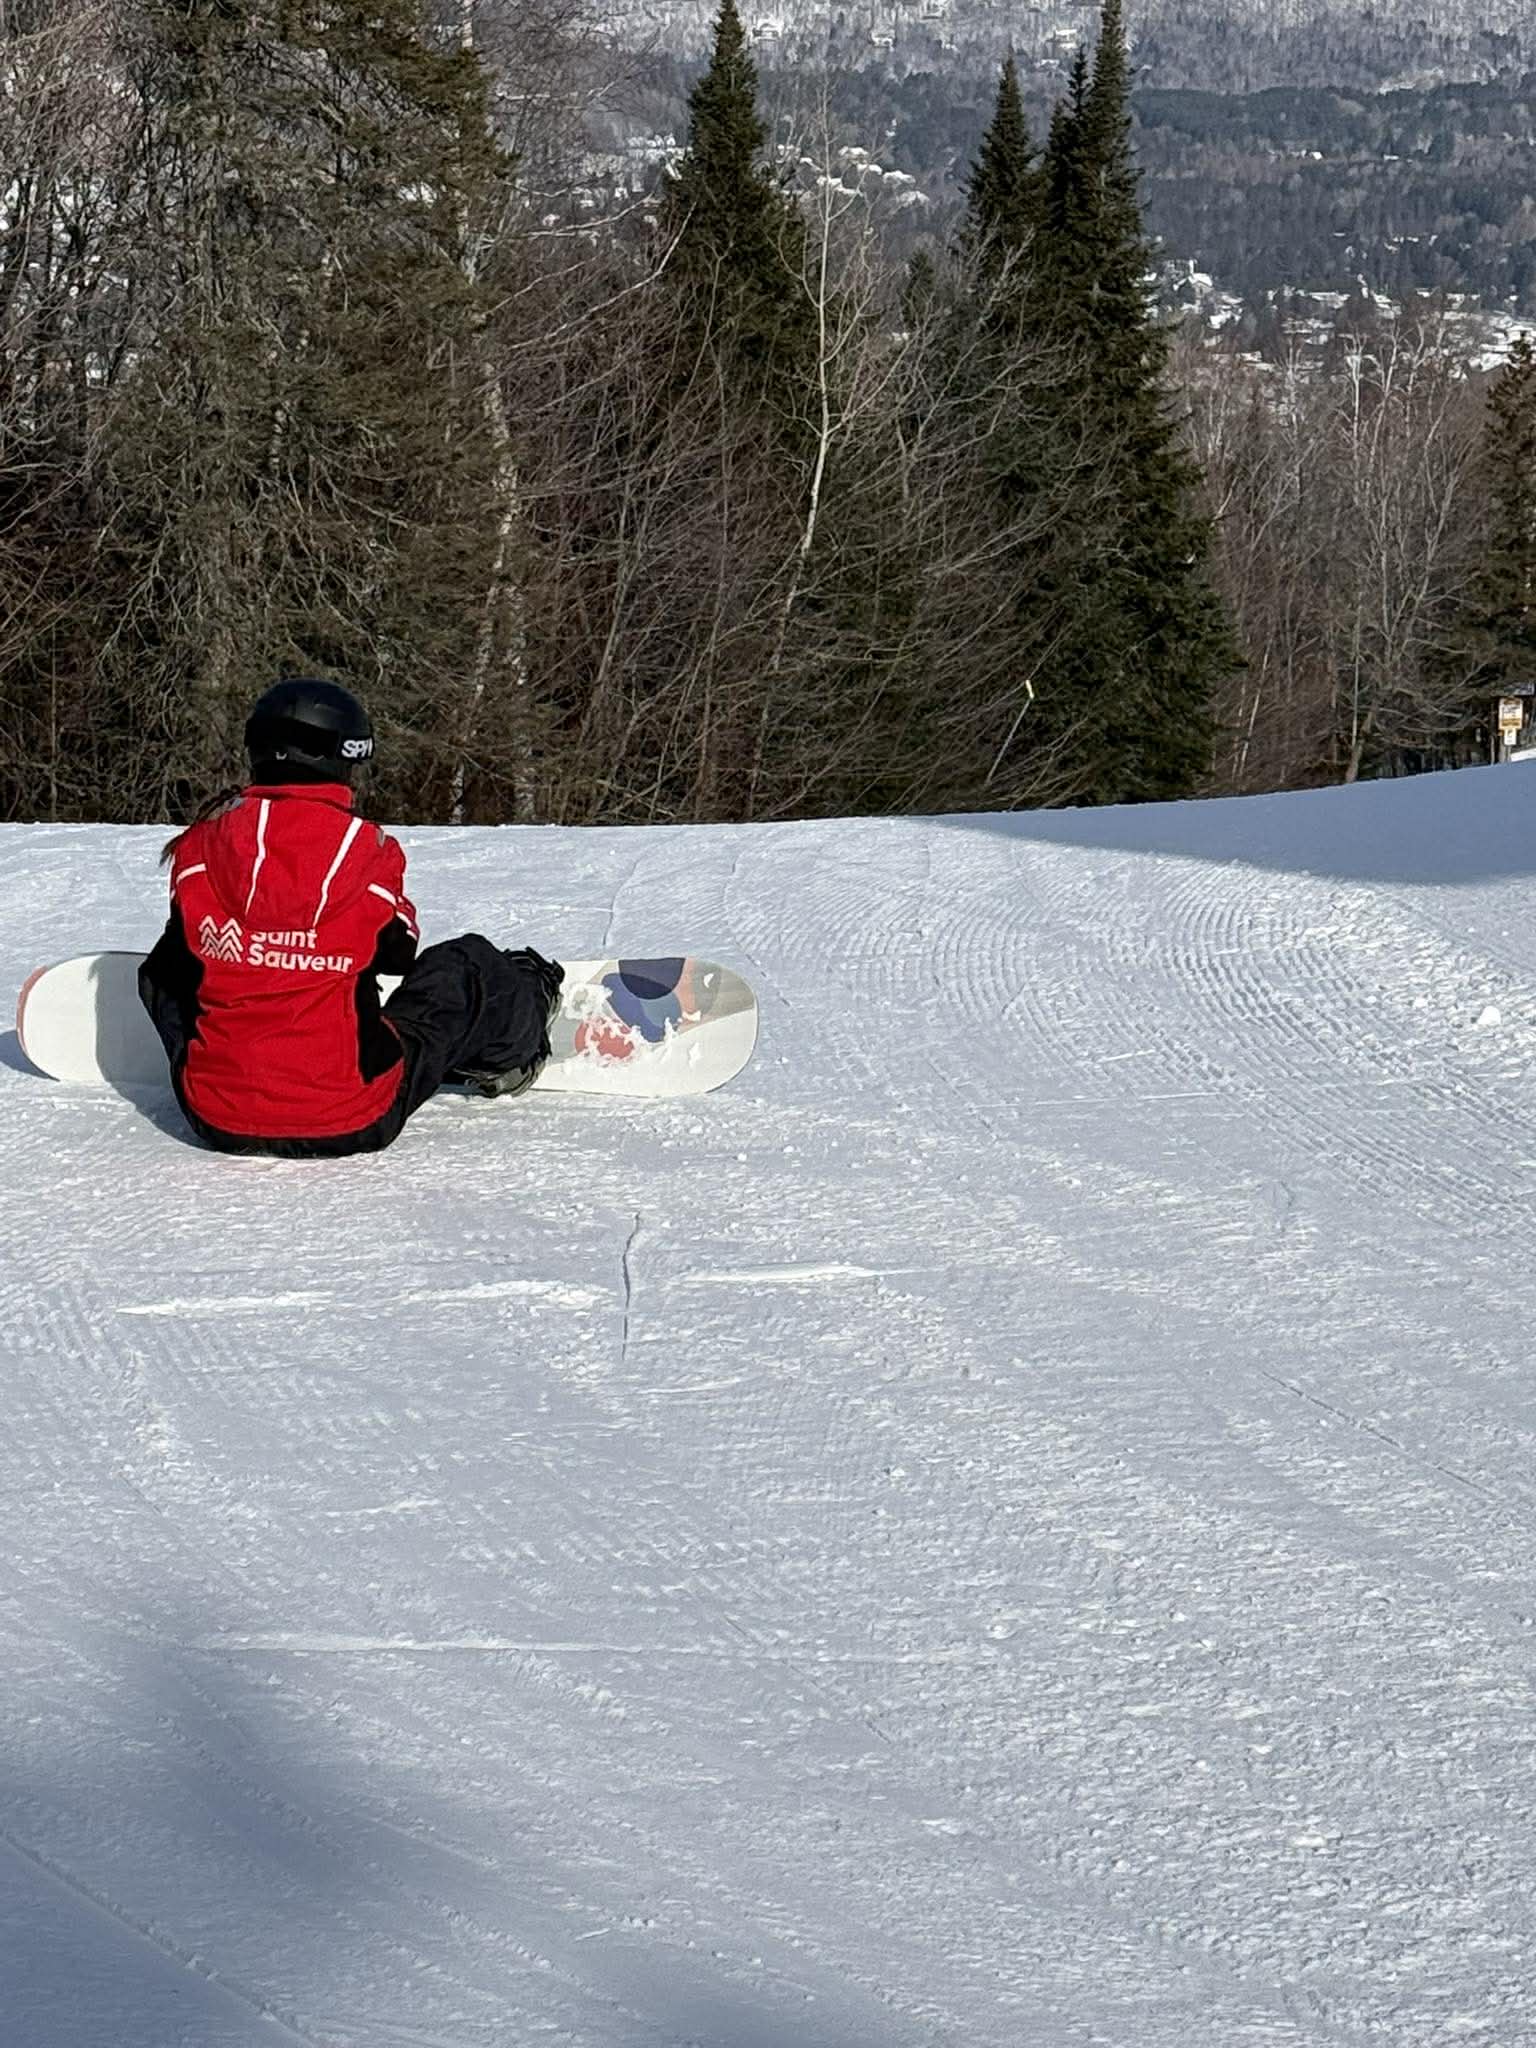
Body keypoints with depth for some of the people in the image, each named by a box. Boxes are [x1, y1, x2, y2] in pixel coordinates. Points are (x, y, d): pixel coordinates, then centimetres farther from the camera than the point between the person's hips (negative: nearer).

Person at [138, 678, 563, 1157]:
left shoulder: (201, 846, -3)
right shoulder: (369, 852, -10)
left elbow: (180, 963, 11)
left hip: (217, 1121, 3)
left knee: (160, 968, 32)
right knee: (465, 968, 20)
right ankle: (520, 1021, 55)